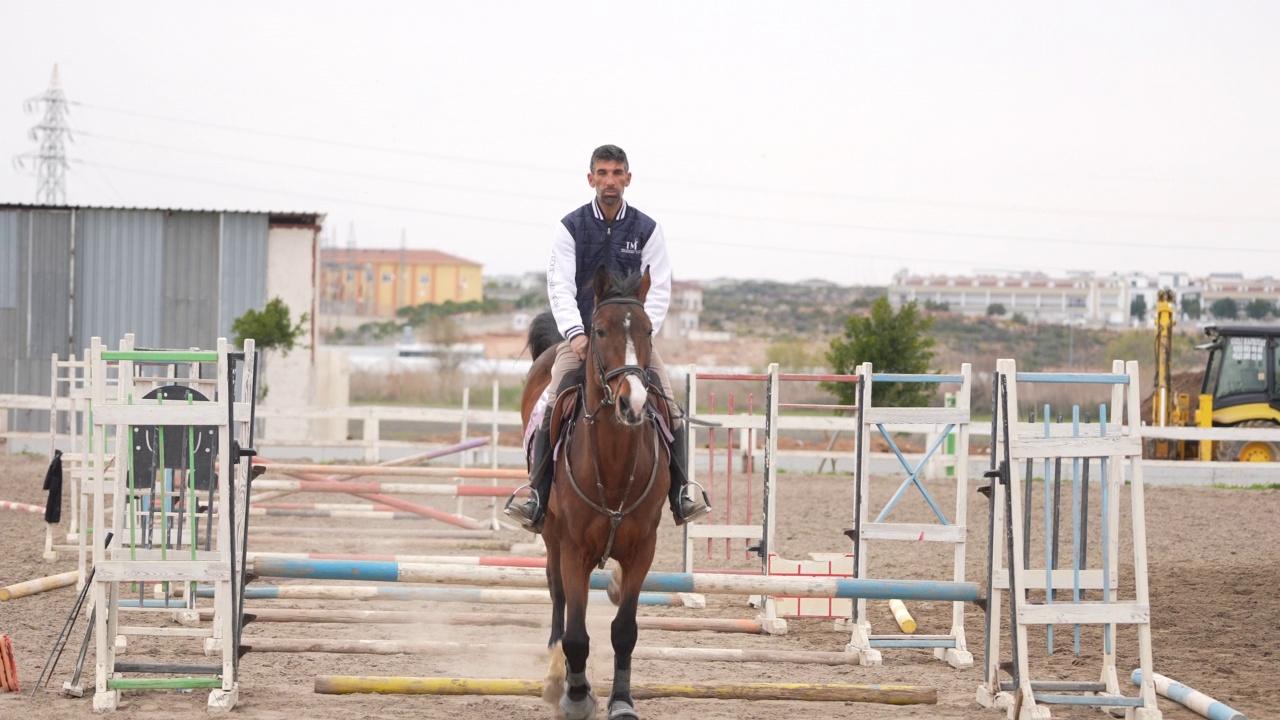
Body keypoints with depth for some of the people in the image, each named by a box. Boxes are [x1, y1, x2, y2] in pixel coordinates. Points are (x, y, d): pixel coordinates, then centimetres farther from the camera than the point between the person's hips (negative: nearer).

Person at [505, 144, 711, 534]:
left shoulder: (647, 230, 3)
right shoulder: (570, 227, 1)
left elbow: (659, 290, -1)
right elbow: (560, 287, -7)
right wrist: (576, 333, -22)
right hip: (580, 337, -1)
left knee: (670, 410, -16)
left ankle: (680, 493, -8)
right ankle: (538, 495, -19)